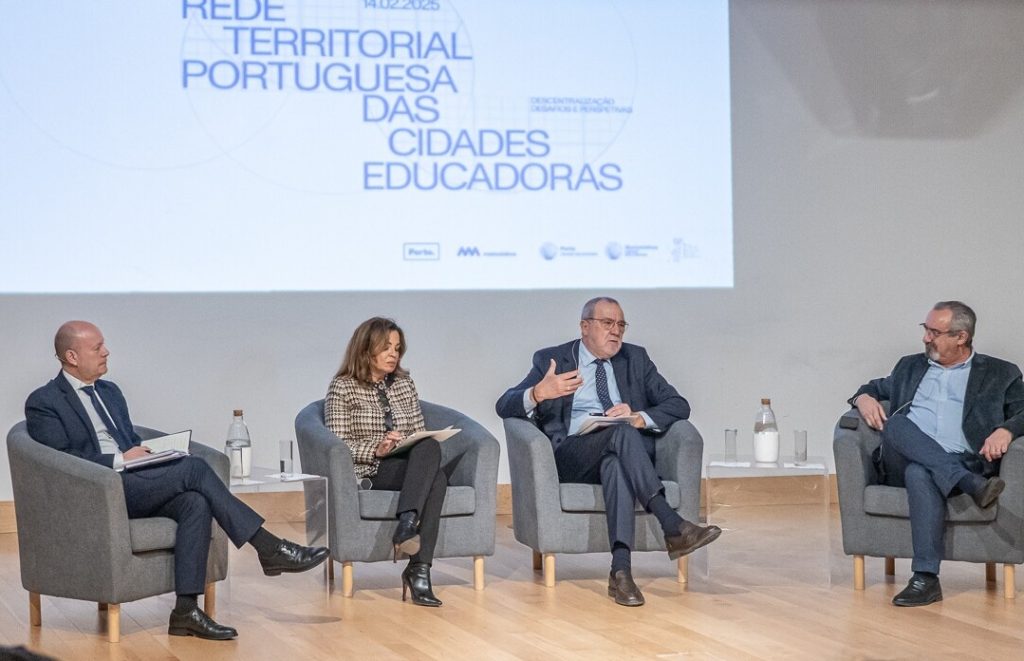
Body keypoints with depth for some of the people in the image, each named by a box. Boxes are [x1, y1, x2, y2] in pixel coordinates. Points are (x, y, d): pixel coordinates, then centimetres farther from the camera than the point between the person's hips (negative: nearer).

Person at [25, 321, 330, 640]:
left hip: (135, 486, 7)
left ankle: (186, 610, -29)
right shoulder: (43, 403, 0)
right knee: (194, 467, -23)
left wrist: (142, 454, 3)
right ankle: (269, 548, -19)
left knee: (196, 503, -25)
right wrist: (118, 460, -15)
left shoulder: (110, 392, 23)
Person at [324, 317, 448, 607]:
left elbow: (420, 433, 21)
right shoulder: (343, 387, 3)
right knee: (435, 475, -35)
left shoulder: (404, 383, 20)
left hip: (409, 465, 5)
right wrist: (376, 449, -20)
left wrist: (424, 446, -3)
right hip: (369, 473, -5)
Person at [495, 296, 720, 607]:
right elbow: (504, 406, 2)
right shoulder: (551, 360, 12)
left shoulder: (635, 358, 19)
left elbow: (679, 406, 10)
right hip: (571, 458, -2)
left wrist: (639, 418, -11)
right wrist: (539, 393, -21)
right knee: (621, 433, -34)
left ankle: (621, 569, -48)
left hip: (631, 450, 2)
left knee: (615, 463, -37)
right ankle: (674, 528, -43)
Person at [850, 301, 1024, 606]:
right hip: (902, 464, 3)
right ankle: (971, 485, -43)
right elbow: (876, 387, 35)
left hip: (964, 463, -3)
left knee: (920, 473, -39)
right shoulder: (910, 367, 28)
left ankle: (926, 578, -44)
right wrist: (864, 398, 9)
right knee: (896, 423, -31)